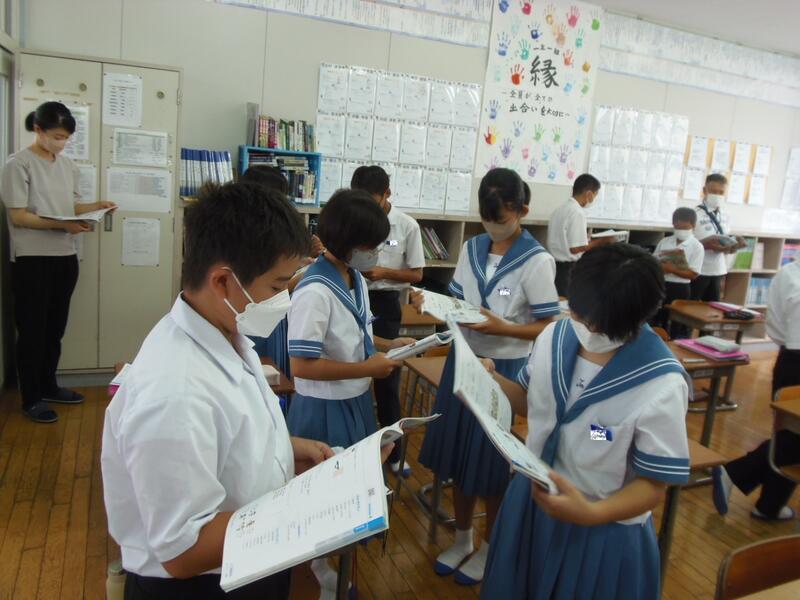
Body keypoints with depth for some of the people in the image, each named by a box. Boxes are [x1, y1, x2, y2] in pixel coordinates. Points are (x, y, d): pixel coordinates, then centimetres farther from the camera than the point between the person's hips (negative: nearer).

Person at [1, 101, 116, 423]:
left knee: (55, 328, 15)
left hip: (65, 256, 6)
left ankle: (48, 386, 30)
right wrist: (62, 225, -24)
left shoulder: (67, 165, 10)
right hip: (32, 260, -6)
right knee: (32, 330, 3)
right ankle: (31, 398, 14)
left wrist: (96, 206, -3)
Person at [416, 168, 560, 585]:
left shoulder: (537, 261, -14)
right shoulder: (471, 249, 3)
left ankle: (489, 548, 34)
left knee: (493, 461, 9)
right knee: (458, 452, 16)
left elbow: (548, 327, -14)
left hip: (507, 369, -5)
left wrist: (502, 329, -27)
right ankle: (462, 539, 39)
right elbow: (456, 302, 8)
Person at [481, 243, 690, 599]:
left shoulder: (663, 386, -24)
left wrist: (590, 514, -32)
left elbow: (653, 486, -17)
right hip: (531, 502, 6)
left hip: (605, 533, -5)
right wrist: (492, 380, -12)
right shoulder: (553, 337, -10)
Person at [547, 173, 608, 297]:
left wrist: (586, 239, 16)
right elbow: (575, 248, -20)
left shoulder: (560, 209, 10)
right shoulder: (578, 213, -17)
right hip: (567, 268, -9)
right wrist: (600, 241, -9)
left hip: (554, 265, 9)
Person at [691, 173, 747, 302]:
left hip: (718, 272, 6)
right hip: (698, 271, -6)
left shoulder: (724, 217, 12)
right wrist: (706, 245, -27)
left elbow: (724, 246, 16)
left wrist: (733, 246, -5)